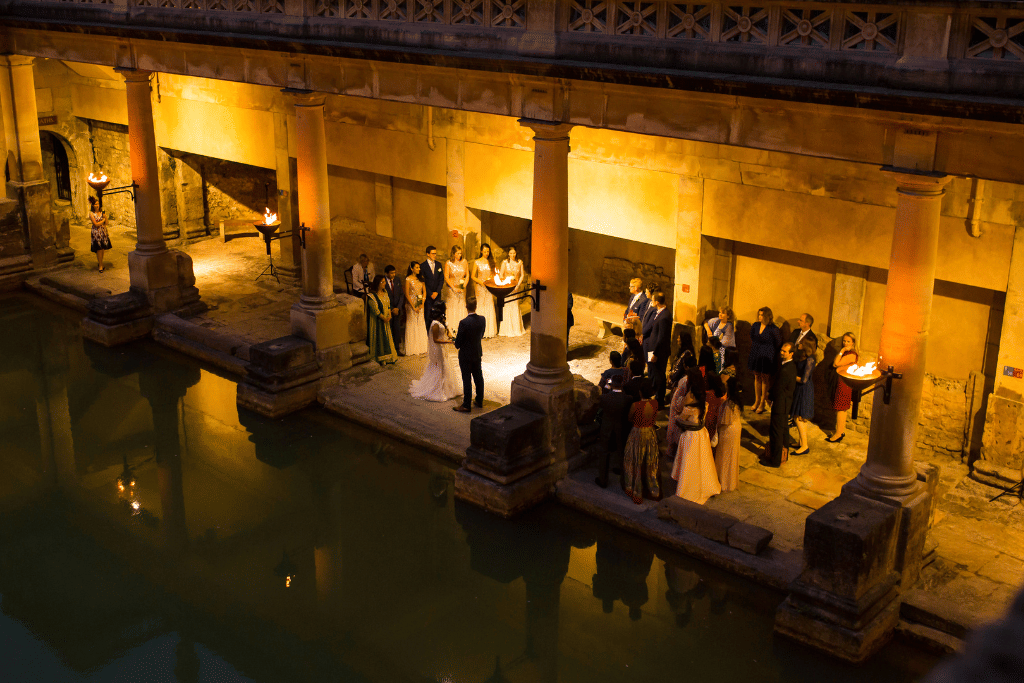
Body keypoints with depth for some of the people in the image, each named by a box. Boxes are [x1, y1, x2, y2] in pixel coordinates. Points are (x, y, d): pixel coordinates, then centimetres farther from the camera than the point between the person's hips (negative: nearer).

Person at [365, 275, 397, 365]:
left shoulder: (385, 293, 5)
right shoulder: (372, 296, -19)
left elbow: (388, 304, 9)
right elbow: (375, 310, -19)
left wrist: (389, 316, -5)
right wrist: (384, 318, -15)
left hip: (386, 319, 7)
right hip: (377, 320, -7)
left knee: (387, 337, 12)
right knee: (379, 338, 1)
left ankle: (388, 356, 21)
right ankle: (380, 358, 11)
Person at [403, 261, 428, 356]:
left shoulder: (420, 278, 8)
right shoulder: (408, 279, -8)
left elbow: (424, 291, 8)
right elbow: (407, 295, -9)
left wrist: (422, 304, -5)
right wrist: (413, 307, -12)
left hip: (420, 304, 5)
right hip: (411, 303, -5)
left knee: (421, 325, 6)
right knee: (412, 325, -1)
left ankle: (421, 347, 16)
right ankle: (413, 349, 5)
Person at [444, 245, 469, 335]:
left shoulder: (464, 261, 4)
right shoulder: (448, 263, -6)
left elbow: (467, 275, 8)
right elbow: (446, 277, -6)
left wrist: (464, 286, -6)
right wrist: (454, 288, -11)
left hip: (461, 289, 3)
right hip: (451, 288, -3)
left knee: (461, 308, 1)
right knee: (452, 309, -4)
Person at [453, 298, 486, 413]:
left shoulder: (464, 322, -25)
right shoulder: (482, 319, -7)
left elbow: (458, 340, -16)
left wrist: (457, 345, 6)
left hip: (466, 355, -6)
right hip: (478, 352, 6)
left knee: (467, 380, 1)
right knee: (478, 377, 18)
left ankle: (466, 405, 9)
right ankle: (479, 401, 30)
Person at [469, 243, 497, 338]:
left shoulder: (491, 262, 7)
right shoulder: (477, 262, 0)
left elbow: (494, 274, 14)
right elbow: (473, 276, 0)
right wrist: (481, 282, -15)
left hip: (490, 287, 2)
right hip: (480, 287, -2)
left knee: (489, 307, 1)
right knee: (481, 306, -3)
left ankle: (489, 331, 6)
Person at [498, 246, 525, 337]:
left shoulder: (519, 262, 2)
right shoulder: (505, 262, -5)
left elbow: (522, 275, 6)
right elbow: (500, 275, -3)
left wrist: (518, 285, -4)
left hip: (516, 287, 2)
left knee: (515, 307, 4)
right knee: (507, 307, -3)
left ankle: (516, 328, 15)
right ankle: (507, 330, 5)